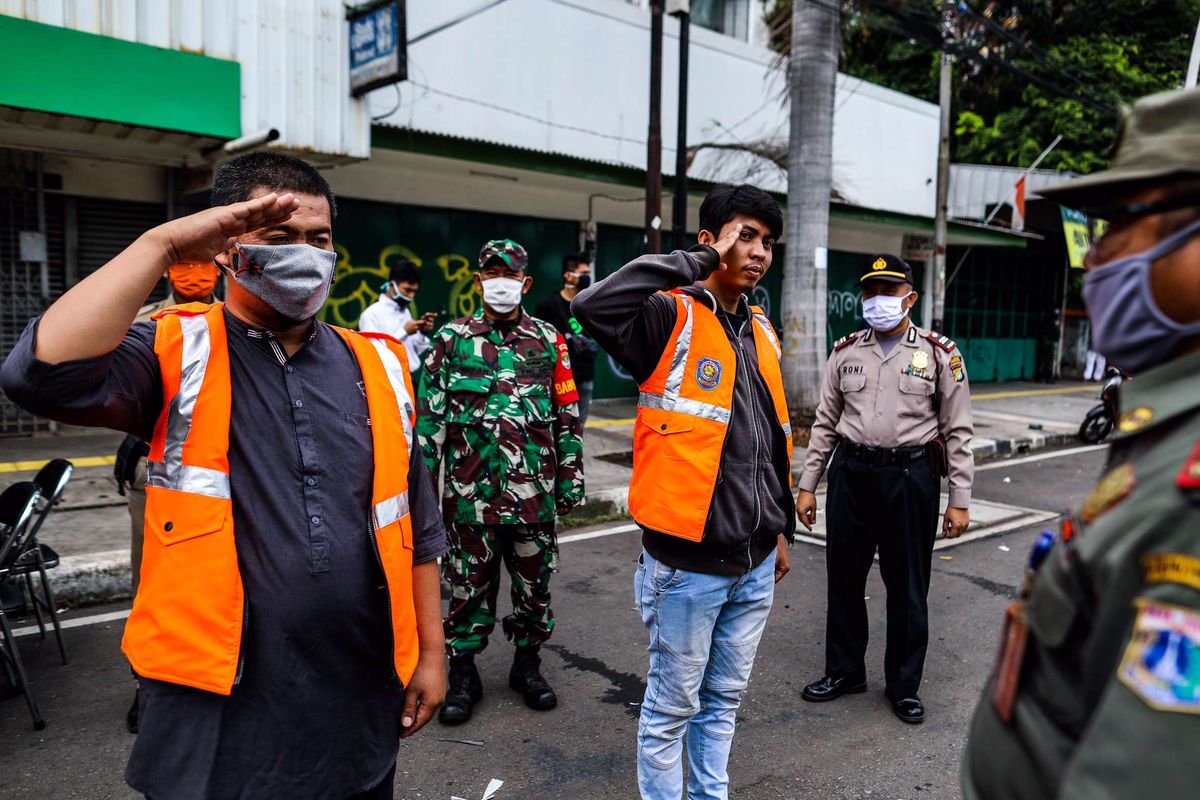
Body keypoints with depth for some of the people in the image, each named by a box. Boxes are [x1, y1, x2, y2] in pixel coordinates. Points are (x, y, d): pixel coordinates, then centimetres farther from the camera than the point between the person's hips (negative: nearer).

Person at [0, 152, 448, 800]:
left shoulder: (376, 366, 4)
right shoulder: (178, 355, -5)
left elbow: (416, 527, 7)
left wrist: (430, 653, 7)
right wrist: (162, 244, -22)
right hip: (219, 714, -3)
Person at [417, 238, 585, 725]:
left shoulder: (549, 342, 6)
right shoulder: (452, 339, 2)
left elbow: (568, 417, 8)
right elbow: (429, 417, 2)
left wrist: (570, 480, 7)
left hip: (534, 492, 2)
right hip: (471, 492, -1)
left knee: (534, 581, 12)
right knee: (469, 582, 9)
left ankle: (527, 664, 32)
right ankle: (463, 674, 26)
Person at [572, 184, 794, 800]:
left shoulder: (760, 331, 10)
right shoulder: (670, 318, -12)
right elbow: (593, 306, -34)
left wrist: (782, 526, 21)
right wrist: (701, 262, -24)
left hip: (755, 564, 7)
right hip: (687, 564, -7)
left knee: (724, 699, 22)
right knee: (672, 706, 10)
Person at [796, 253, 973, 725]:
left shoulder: (939, 354, 0)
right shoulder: (845, 353, 8)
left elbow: (958, 431, 0)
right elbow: (825, 423, 11)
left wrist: (959, 501, -4)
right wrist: (807, 485, 7)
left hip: (911, 477, -3)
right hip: (851, 473, 3)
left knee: (908, 587, 8)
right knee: (843, 579, 11)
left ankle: (904, 685, 25)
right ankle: (844, 671, 30)